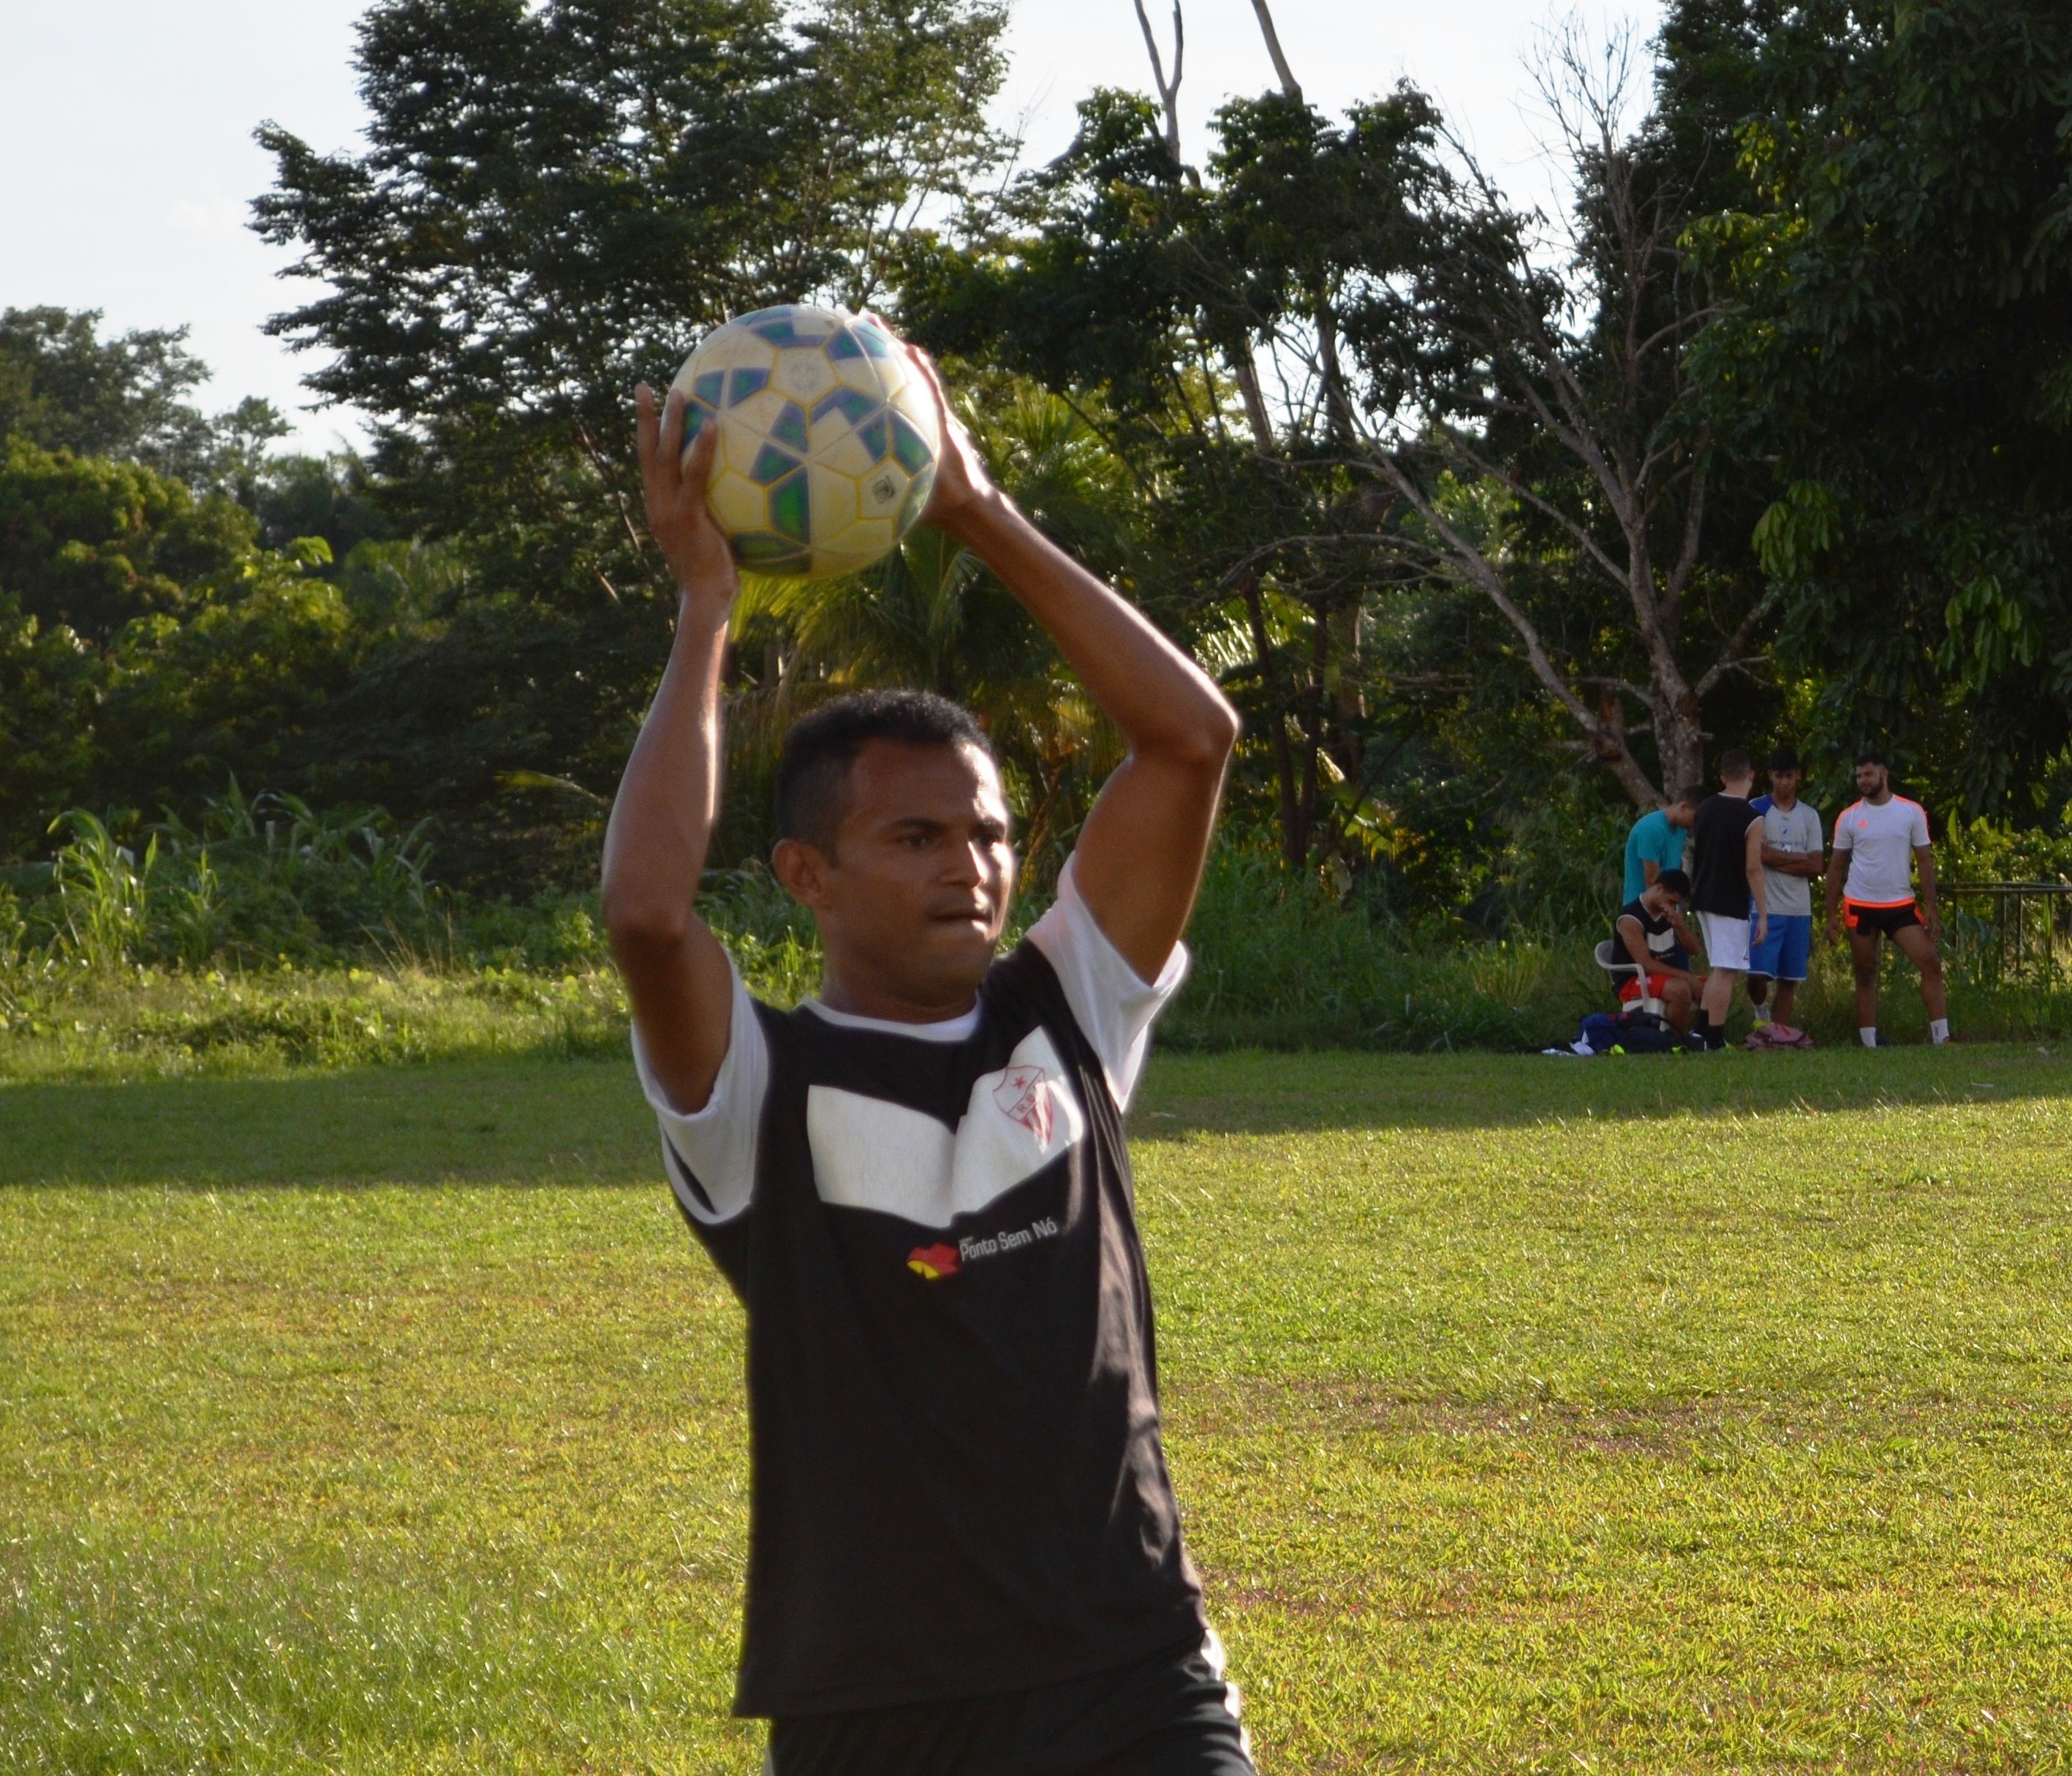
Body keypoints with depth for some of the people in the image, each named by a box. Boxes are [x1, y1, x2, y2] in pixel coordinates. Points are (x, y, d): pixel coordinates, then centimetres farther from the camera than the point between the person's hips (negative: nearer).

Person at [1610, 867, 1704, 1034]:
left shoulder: (1671, 912, 9)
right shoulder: (1631, 919, -17)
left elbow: (1693, 949, 8)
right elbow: (1645, 964, -22)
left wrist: (1679, 925, -13)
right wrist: (1685, 976, -24)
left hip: (1667, 977, 8)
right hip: (1633, 983, -8)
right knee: (1680, 990, -35)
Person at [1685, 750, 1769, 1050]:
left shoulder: (1705, 809, 7)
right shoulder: (1751, 820, -14)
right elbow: (1753, 868, -15)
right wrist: (1762, 913, -12)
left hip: (1703, 897, 7)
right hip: (1731, 902, -7)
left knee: (1718, 968, 19)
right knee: (1725, 971, -5)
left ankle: (1700, 1028, 16)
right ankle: (1714, 1040, -7)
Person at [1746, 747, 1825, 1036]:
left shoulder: (1809, 816, 11)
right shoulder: (1756, 810, 1)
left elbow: (1816, 866, 3)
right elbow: (1759, 854, -11)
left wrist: (1777, 859, -6)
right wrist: (1800, 859, -5)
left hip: (1799, 909, 3)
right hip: (1765, 905, -3)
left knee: (1790, 979, 5)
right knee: (1758, 974, -11)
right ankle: (1761, 1011, 17)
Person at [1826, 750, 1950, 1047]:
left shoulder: (1912, 812, 1)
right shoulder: (1849, 817, 3)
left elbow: (1925, 861, 3)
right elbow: (1837, 868, 8)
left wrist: (1930, 908, -4)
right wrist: (1831, 915, 3)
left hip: (1901, 905, 0)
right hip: (1860, 907, 0)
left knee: (1930, 963, -11)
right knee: (1865, 976, 4)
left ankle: (1941, 1037, -10)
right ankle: (1868, 1044, 9)